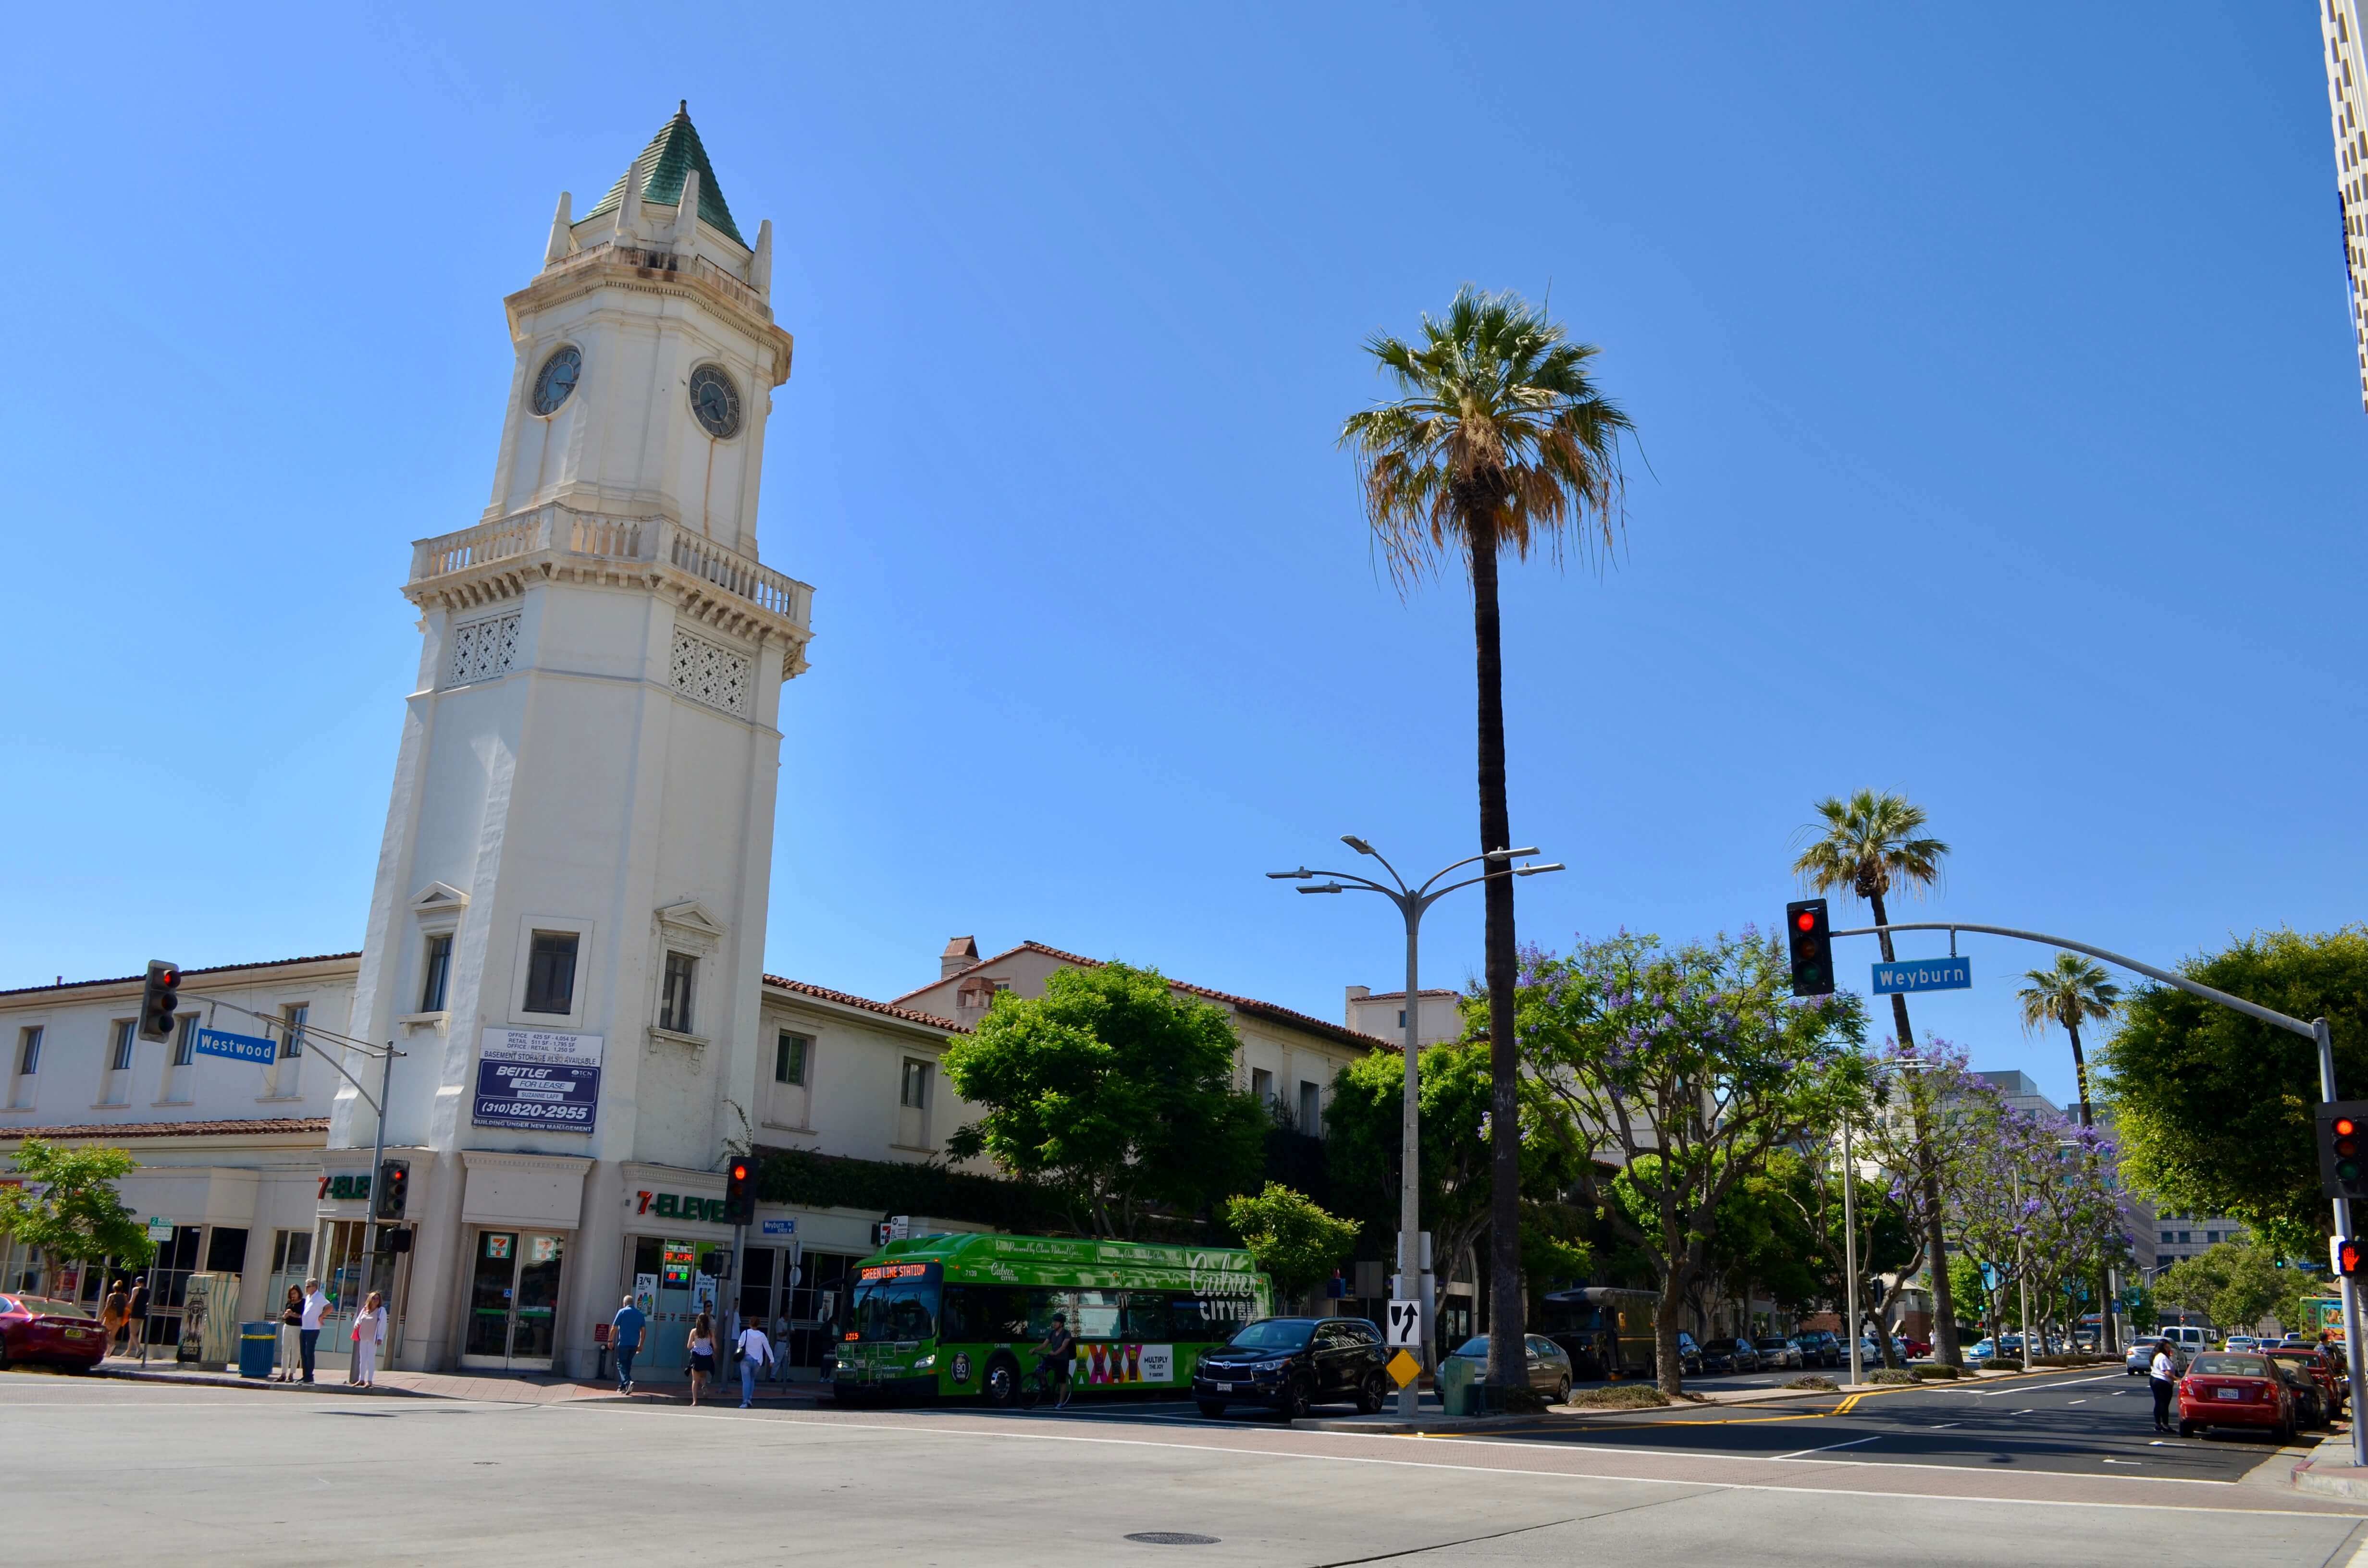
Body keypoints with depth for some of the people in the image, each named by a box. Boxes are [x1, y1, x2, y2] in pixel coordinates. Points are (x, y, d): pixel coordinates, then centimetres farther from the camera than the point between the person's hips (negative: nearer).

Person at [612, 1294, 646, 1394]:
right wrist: (641, 1345, 14)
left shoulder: (622, 1311, -2)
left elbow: (614, 1328, -5)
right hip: (634, 1344, 5)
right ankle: (622, 1386, 20)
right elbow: (643, 1330, 9)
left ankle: (628, 1382, -23)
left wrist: (610, 1341, 4)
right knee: (628, 1364, 17)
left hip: (623, 1343, -5)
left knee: (621, 1364, -1)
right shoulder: (640, 1314, 10)